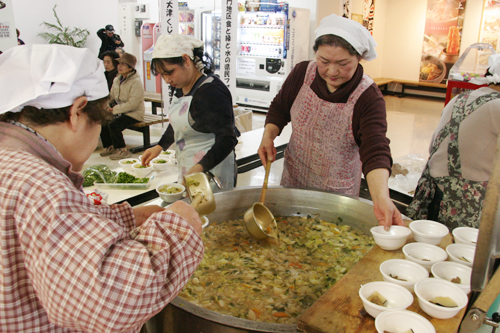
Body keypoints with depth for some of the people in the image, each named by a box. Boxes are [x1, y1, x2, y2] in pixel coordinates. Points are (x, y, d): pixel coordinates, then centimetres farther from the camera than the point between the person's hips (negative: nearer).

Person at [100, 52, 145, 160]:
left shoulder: (136, 82, -14)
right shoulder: (117, 79, 12)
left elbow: (133, 104, -21)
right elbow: (112, 96, 19)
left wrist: (115, 109, -20)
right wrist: (108, 106, -3)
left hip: (134, 113, -8)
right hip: (119, 111, 8)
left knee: (113, 125, -26)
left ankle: (122, 150, -6)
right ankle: (110, 147, 8)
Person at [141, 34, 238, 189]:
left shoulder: (211, 91, -20)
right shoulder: (181, 87, 9)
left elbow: (227, 139, -25)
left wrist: (199, 168, -35)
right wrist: (160, 146, 16)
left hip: (211, 170, -8)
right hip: (187, 168, 8)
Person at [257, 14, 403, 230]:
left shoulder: (368, 97, -23)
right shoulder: (302, 73, -11)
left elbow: (375, 152, -35)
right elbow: (280, 107, 6)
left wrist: (381, 198, -50)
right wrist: (268, 136, -12)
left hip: (337, 193, -3)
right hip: (292, 181, 4)